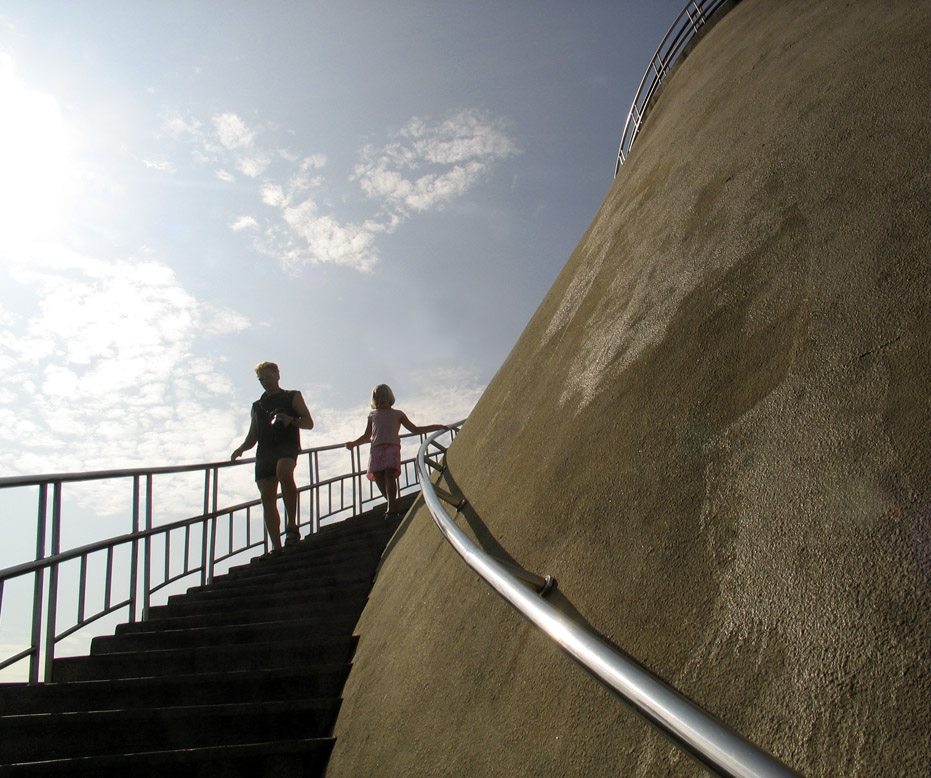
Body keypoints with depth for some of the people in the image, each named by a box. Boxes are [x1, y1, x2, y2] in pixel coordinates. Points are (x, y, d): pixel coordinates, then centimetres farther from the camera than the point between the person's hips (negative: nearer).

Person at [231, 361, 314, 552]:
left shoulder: (292, 397, 16)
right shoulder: (257, 406, 29)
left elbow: (308, 423, 8)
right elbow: (252, 436, 27)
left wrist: (291, 420, -12)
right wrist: (241, 449, 7)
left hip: (287, 446, -5)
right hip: (264, 451, 5)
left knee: (284, 472, -37)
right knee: (267, 498, -7)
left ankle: (292, 525, -30)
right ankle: (276, 547, -6)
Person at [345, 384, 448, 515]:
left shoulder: (397, 414, 24)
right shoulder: (372, 415, 30)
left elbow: (415, 429, 23)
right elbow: (367, 436, 36)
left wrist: (438, 427, 17)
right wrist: (353, 443, 19)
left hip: (392, 446, -3)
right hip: (376, 448, 3)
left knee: (389, 473, -24)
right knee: (377, 475, -15)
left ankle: (391, 507, -33)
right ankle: (392, 503, -3)